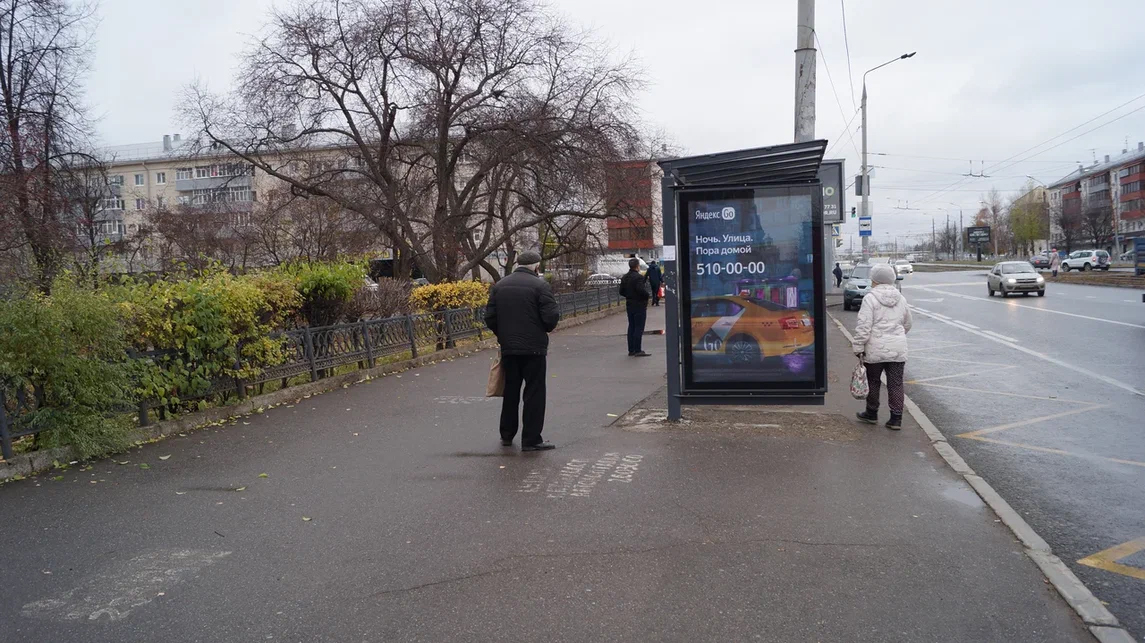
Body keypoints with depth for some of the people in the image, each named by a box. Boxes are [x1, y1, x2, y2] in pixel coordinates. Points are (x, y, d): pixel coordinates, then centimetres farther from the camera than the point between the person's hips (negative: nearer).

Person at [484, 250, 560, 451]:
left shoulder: (499, 286, 7)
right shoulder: (540, 285, -10)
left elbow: (490, 317, 6)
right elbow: (551, 317, -15)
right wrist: (547, 328, 6)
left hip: (508, 348, 5)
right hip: (534, 348, -5)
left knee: (510, 391, 17)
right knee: (534, 393, 1)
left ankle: (507, 435, 26)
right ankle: (531, 440, 2)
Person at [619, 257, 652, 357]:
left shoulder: (624, 278, 9)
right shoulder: (639, 277, -18)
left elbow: (621, 292, 11)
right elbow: (641, 290, -26)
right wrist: (648, 295, -9)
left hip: (629, 305, 8)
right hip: (639, 305, -8)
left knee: (631, 327, 13)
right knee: (639, 327, -4)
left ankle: (631, 350, 16)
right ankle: (637, 350, -5)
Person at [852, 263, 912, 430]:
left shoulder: (870, 298, -10)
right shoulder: (900, 298, 9)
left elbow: (864, 326, -15)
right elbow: (907, 324, 21)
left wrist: (858, 347, -9)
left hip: (876, 349, -4)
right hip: (898, 349, 5)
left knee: (873, 381, 12)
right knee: (896, 383, 7)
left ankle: (871, 413, 25)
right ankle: (896, 418, 8)